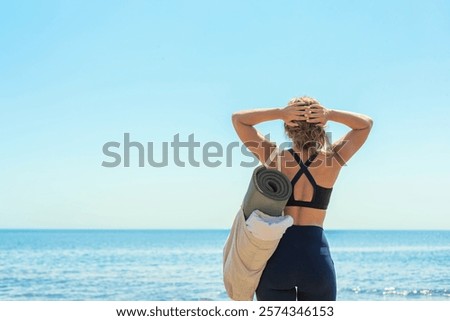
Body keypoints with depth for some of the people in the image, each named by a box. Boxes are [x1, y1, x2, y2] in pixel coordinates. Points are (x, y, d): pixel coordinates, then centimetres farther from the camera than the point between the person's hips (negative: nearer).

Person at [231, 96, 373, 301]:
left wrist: (280, 113, -5)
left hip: (277, 256, 0)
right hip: (317, 259, 0)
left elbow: (238, 119, 10)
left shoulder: (276, 158, -1)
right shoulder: (332, 160, 0)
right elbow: (366, 124, 15)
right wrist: (329, 114, -3)